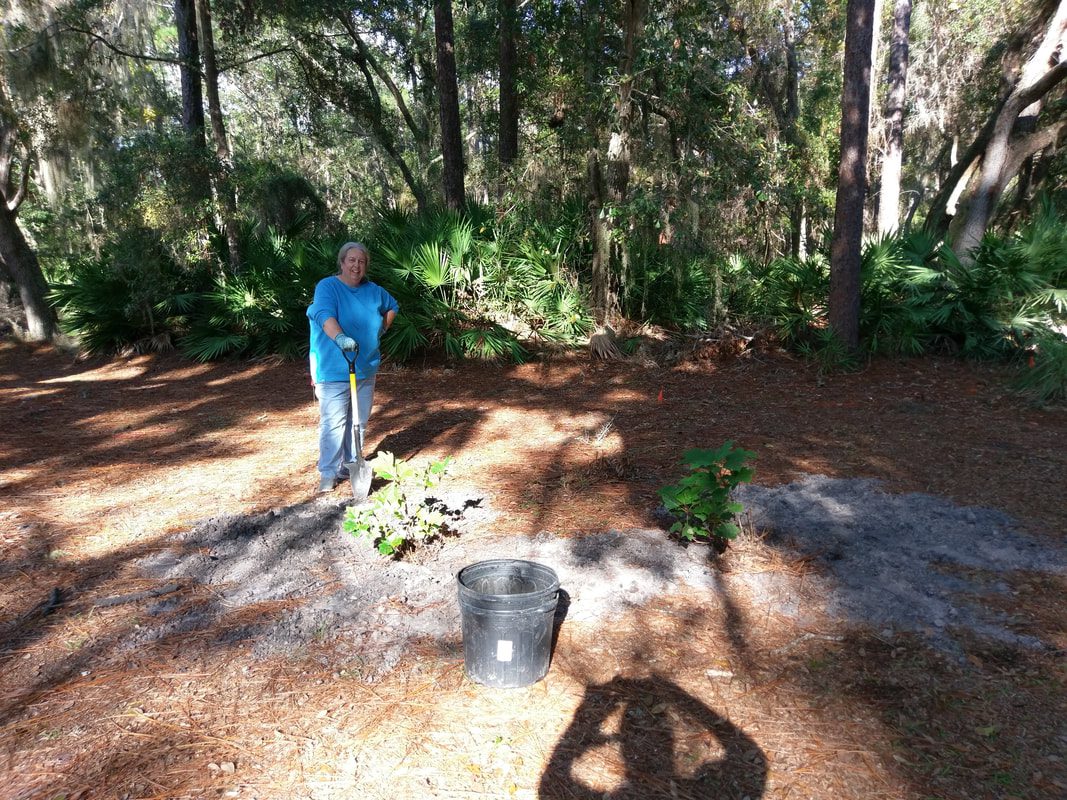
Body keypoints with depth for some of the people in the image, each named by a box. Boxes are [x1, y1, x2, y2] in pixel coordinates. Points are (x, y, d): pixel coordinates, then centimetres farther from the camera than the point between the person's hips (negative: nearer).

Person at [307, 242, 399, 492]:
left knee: (359, 421, 13)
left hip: (366, 369, 6)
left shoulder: (373, 290, 7)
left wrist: (382, 328, 13)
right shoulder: (327, 287, -11)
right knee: (333, 423, -7)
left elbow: (392, 307, 28)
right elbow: (324, 315, -30)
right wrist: (341, 338, -47)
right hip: (334, 371, -6)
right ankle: (328, 473, 3)